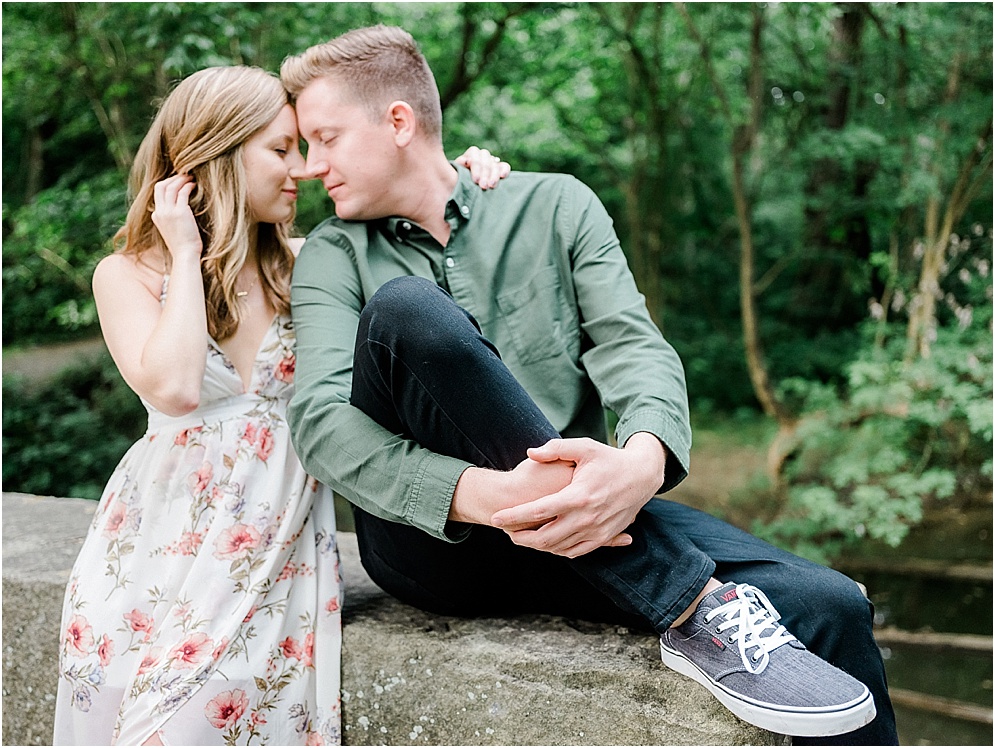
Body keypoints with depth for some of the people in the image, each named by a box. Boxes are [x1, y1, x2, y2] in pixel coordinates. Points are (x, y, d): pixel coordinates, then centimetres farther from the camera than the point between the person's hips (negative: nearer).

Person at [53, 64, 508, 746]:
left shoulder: (305, 264, 7)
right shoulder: (128, 274, 2)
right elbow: (173, 387, -15)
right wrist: (186, 256, -7)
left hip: (281, 536, 0)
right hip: (167, 534, 0)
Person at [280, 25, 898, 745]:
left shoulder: (555, 206, 10)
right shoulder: (335, 254, 8)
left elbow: (635, 348, -4)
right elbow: (321, 417, -9)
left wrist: (641, 462, -28)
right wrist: (483, 494, -27)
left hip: (574, 525, 1)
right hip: (430, 541, -1)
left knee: (832, 607, -20)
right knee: (405, 310, -28)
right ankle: (693, 607, -28)